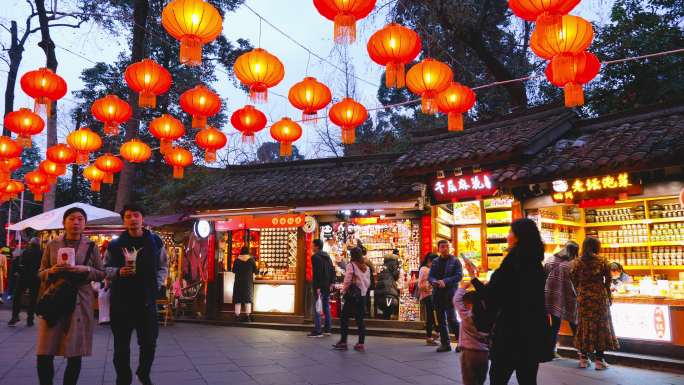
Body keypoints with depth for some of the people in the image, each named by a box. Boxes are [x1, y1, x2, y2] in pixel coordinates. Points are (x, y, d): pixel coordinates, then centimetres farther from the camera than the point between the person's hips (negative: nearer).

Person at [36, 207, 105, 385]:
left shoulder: (91, 246, 6)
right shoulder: (52, 245, 9)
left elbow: (101, 274, 7)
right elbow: (40, 273, 12)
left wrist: (86, 269, -12)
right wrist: (51, 271, -10)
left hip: (80, 303, -1)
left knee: (75, 355, 2)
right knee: (44, 354, -4)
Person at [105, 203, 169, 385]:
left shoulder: (155, 242, 4)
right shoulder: (114, 244, 2)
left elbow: (163, 267, 11)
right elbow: (104, 268, 7)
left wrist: (156, 285, -2)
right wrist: (118, 272, -12)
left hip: (147, 299, 1)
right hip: (120, 300, 0)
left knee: (149, 342, 6)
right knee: (122, 344, 8)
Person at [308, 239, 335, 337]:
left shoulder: (315, 257, -12)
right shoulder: (327, 256, 14)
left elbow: (316, 273, -19)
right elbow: (333, 271, 15)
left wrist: (317, 287, -19)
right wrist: (330, 283, 15)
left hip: (319, 286, -8)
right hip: (327, 286, 8)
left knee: (317, 307, -4)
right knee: (326, 307, 15)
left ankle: (317, 331, -4)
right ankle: (328, 329, 20)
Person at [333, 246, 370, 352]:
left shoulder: (351, 265, -10)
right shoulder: (366, 268, 7)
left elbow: (347, 281, -13)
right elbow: (368, 283, 9)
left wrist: (344, 292, 0)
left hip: (352, 295, -6)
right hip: (362, 296, 6)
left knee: (344, 318, 3)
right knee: (360, 320, 8)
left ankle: (343, 342, 4)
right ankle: (361, 344, 9)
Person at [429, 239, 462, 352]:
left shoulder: (455, 261, 1)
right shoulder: (435, 262, 13)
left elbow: (459, 276, -8)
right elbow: (430, 276, 9)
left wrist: (445, 281, -18)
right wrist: (434, 282, -14)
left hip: (450, 293, -5)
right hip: (437, 293, 5)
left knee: (451, 318, -13)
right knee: (441, 320, 8)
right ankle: (445, 344, 17)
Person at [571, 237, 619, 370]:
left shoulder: (577, 262, 1)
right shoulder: (602, 261, -4)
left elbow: (574, 281, 3)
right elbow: (608, 281, -1)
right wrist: (608, 296, 10)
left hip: (583, 298, 2)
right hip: (600, 297, -2)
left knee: (584, 326, 9)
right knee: (600, 326, 4)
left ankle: (584, 358, 12)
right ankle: (599, 360, 4)